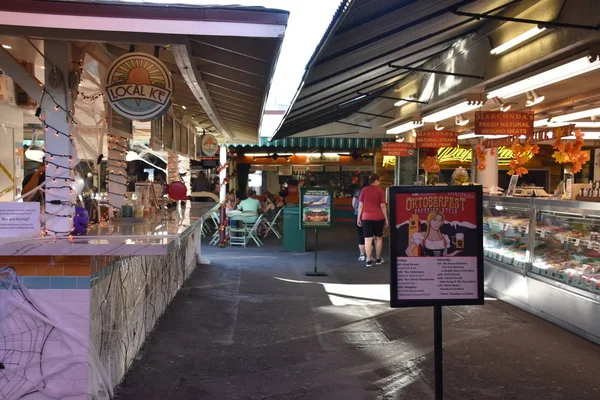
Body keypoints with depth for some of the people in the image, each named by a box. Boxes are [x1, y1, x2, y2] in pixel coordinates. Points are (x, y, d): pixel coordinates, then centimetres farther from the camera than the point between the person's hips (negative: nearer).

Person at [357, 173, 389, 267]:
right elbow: (383, 206, -4)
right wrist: (386, 219, 2)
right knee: (378, 238, 13)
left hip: (366, 217, 1)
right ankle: (378, 259, 23)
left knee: (368, 239, 1)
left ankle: (369, 260, -1)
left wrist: (358, 217, 9)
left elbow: (360, 205, 1)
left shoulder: (364, 190, 2)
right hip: (378, 217, -1)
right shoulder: (380, 190, -4)